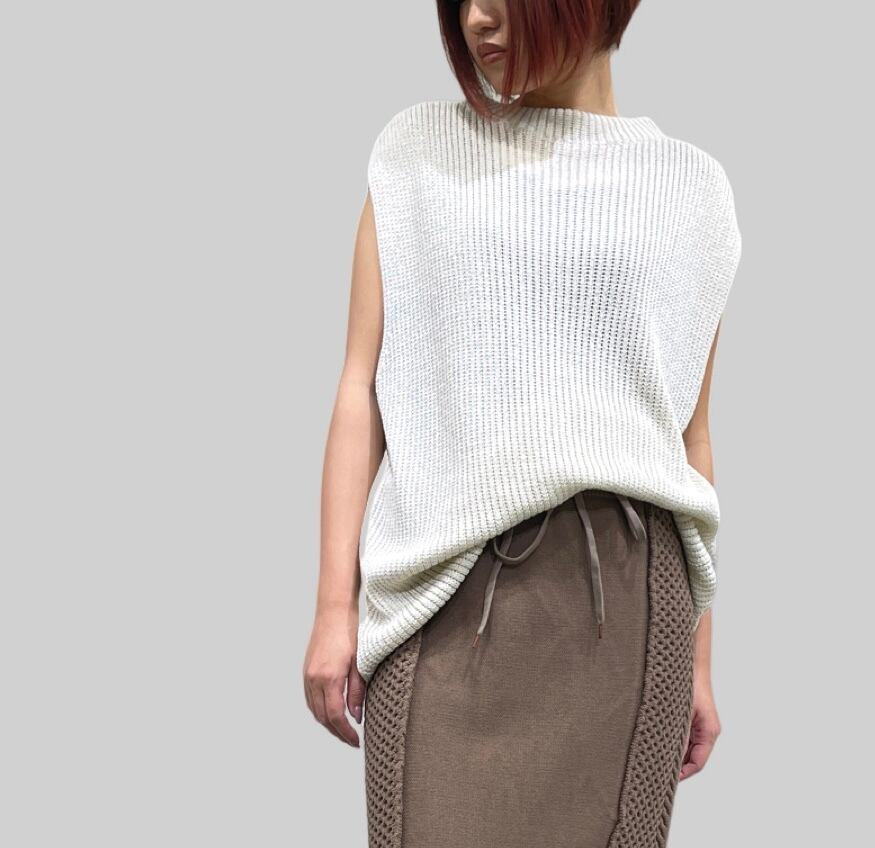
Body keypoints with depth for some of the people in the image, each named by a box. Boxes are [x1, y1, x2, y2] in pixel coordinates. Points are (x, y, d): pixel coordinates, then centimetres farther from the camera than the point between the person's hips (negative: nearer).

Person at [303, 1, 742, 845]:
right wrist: (334, 605, -1)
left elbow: (690, 435, 11)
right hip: (440, 588, 0)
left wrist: (698, 658, 12)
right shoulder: (415, 149, 9)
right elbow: (362, 387, 5)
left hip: (616, 590, 1)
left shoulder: (689, 189, 9)